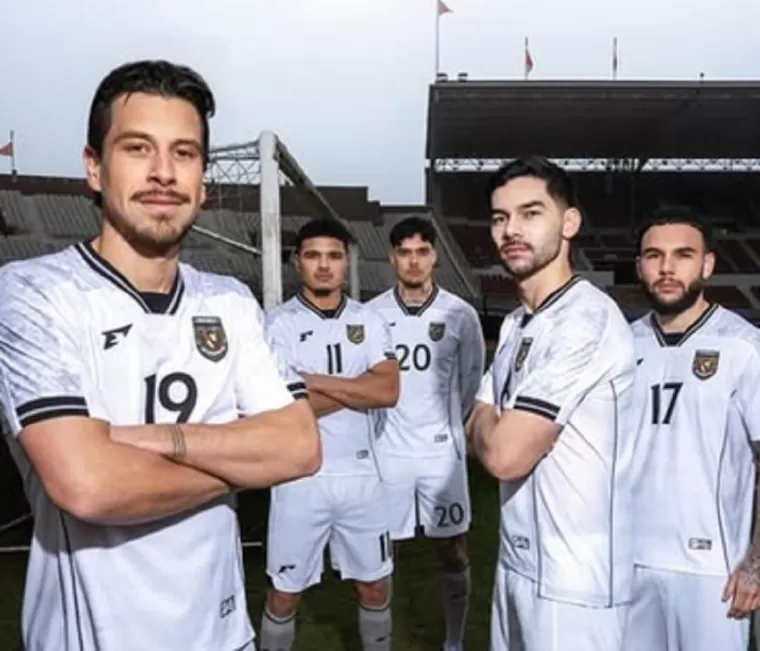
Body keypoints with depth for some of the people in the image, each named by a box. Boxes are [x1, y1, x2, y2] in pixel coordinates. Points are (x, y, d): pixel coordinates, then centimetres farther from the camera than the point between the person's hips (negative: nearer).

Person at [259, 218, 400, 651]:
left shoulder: (369, 321, 3)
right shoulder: (278, 323, -7)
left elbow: (389, 392, -10)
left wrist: (317, 381, -15)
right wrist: (359, 386, -11)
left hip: (360, 474, 3)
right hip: (301, 477, -3)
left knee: (375, 583, 17)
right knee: (285, 591, 12)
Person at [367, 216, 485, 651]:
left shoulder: (461, 315, -4)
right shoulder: (372, 315, -4)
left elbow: (472, 381, 7)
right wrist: (384, 423, 8)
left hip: (443, 450, 0)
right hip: (388, 451, 0)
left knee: (454, 552, 9)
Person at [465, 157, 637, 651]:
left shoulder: (587, 320, -22)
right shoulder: (516, 323, 9)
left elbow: (504, 454, -24)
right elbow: (478, 433, 9)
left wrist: (488, 421, -4)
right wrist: (496, 426, -10)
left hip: (574, 577, -8)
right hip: (517, 559, 8)